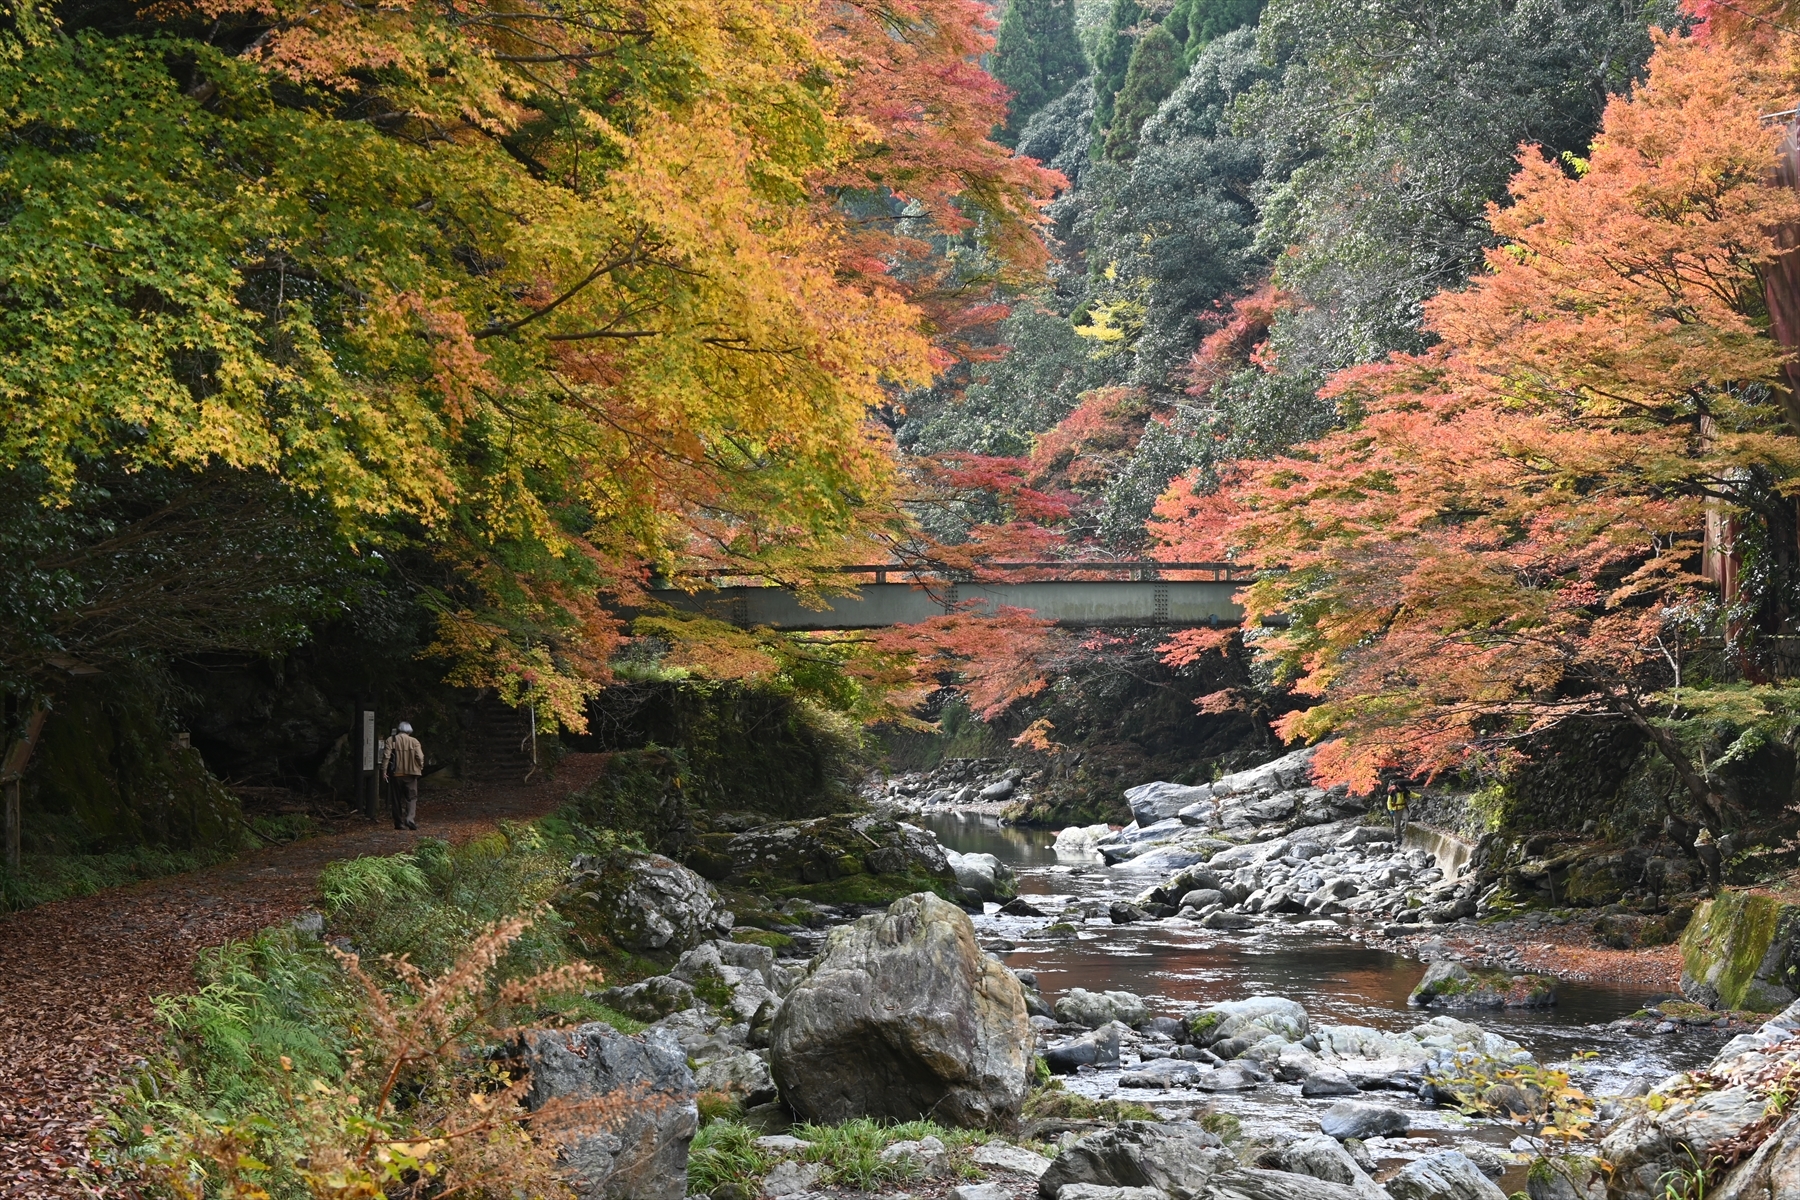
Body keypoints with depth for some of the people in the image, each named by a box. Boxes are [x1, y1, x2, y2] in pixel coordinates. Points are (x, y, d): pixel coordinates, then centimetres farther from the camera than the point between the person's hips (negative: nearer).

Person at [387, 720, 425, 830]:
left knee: (397, 799, 8)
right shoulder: (414, 741, -1)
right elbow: (420, 757, -8)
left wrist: (384, 771, -5)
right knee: (412, 797, 5)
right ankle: (411, 818, -16)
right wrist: (420, 768, 10)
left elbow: (387, 756, -9)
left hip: (396, 774, 1)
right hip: (411, 774, -1)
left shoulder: (391, 740, -1)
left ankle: (400, 823, 9)